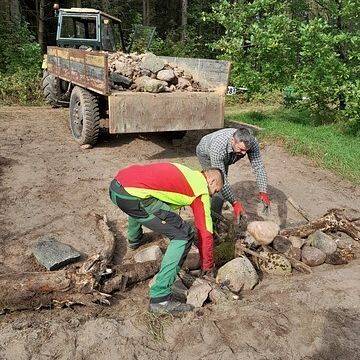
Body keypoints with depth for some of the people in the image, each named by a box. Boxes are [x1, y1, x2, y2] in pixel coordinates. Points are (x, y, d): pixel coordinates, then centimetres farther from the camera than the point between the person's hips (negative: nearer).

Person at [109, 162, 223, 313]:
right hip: (133, 196, -9)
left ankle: (134, 240, 71)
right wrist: (208, 267, 22)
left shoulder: (187, 173, 27)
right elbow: (205, 233, 8)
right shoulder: (201, 190, 6)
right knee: (183, 235, -3)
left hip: (116, 184, 9)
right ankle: (159, 298, -2)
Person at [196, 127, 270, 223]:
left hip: (225, 157, 5)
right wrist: (235, 203, -48)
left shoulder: (251, 142, -37)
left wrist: (263, 192, -46)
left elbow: (258, 167, -34)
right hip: (205, 153, -5)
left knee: (223, 185, 15)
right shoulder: (218, 147, -48)